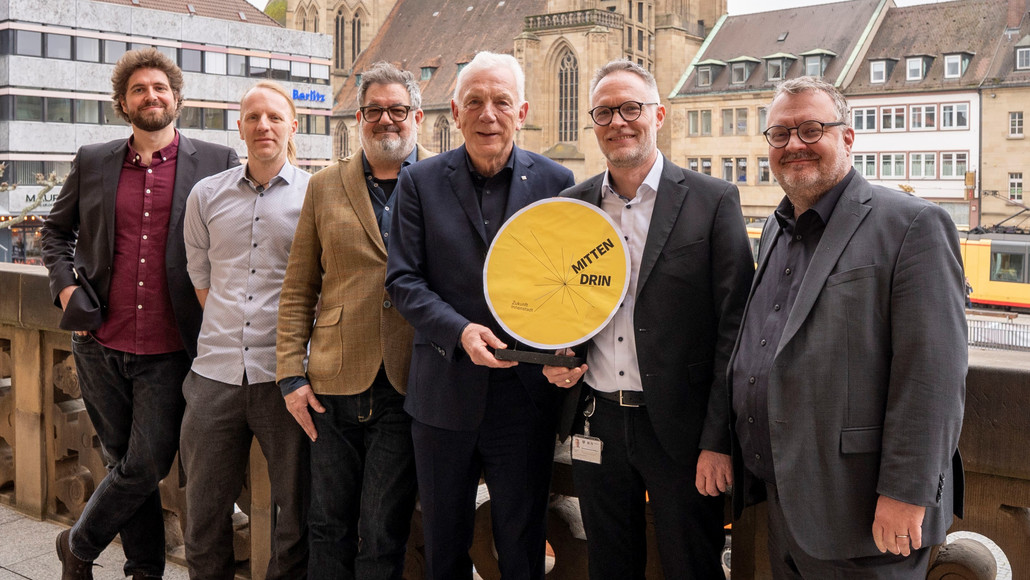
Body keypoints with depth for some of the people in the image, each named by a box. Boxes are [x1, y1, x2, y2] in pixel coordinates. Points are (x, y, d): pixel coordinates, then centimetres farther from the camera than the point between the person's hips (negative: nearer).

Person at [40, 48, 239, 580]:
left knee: (146, 467, -3)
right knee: (124, 462, 12)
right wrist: (65, 284, 4)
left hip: (168, 353, -2)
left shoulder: (216, 162, 0)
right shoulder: (92, 162, 8)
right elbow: (55, 230, 20)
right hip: (100, 344, 3)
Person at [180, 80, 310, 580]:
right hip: (215, 371, 3)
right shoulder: (206, 195, 10)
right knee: (204, 512, 11)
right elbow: (200, 276, 18)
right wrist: (228, 333, 13)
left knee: (294, 510, 6)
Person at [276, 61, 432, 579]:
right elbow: (298, 291, 10)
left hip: (408, 386, -2)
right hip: (334, 385, 2)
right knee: (329, 528, 12)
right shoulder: (325, 186, 9)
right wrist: (291, 373, 3)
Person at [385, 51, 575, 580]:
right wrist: (459, 331, -18)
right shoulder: (419, 182, 1)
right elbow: (402, 279, -2)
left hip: (526, 393, 0)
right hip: (444, 393, 1)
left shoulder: (556, 181, 1)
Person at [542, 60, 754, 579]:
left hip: (680, 428, -3)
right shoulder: (571, 204, 7)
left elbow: (733, 328, -8)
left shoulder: (713, 201, -5)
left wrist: (719, 440, -12)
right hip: (595, 424, 4)